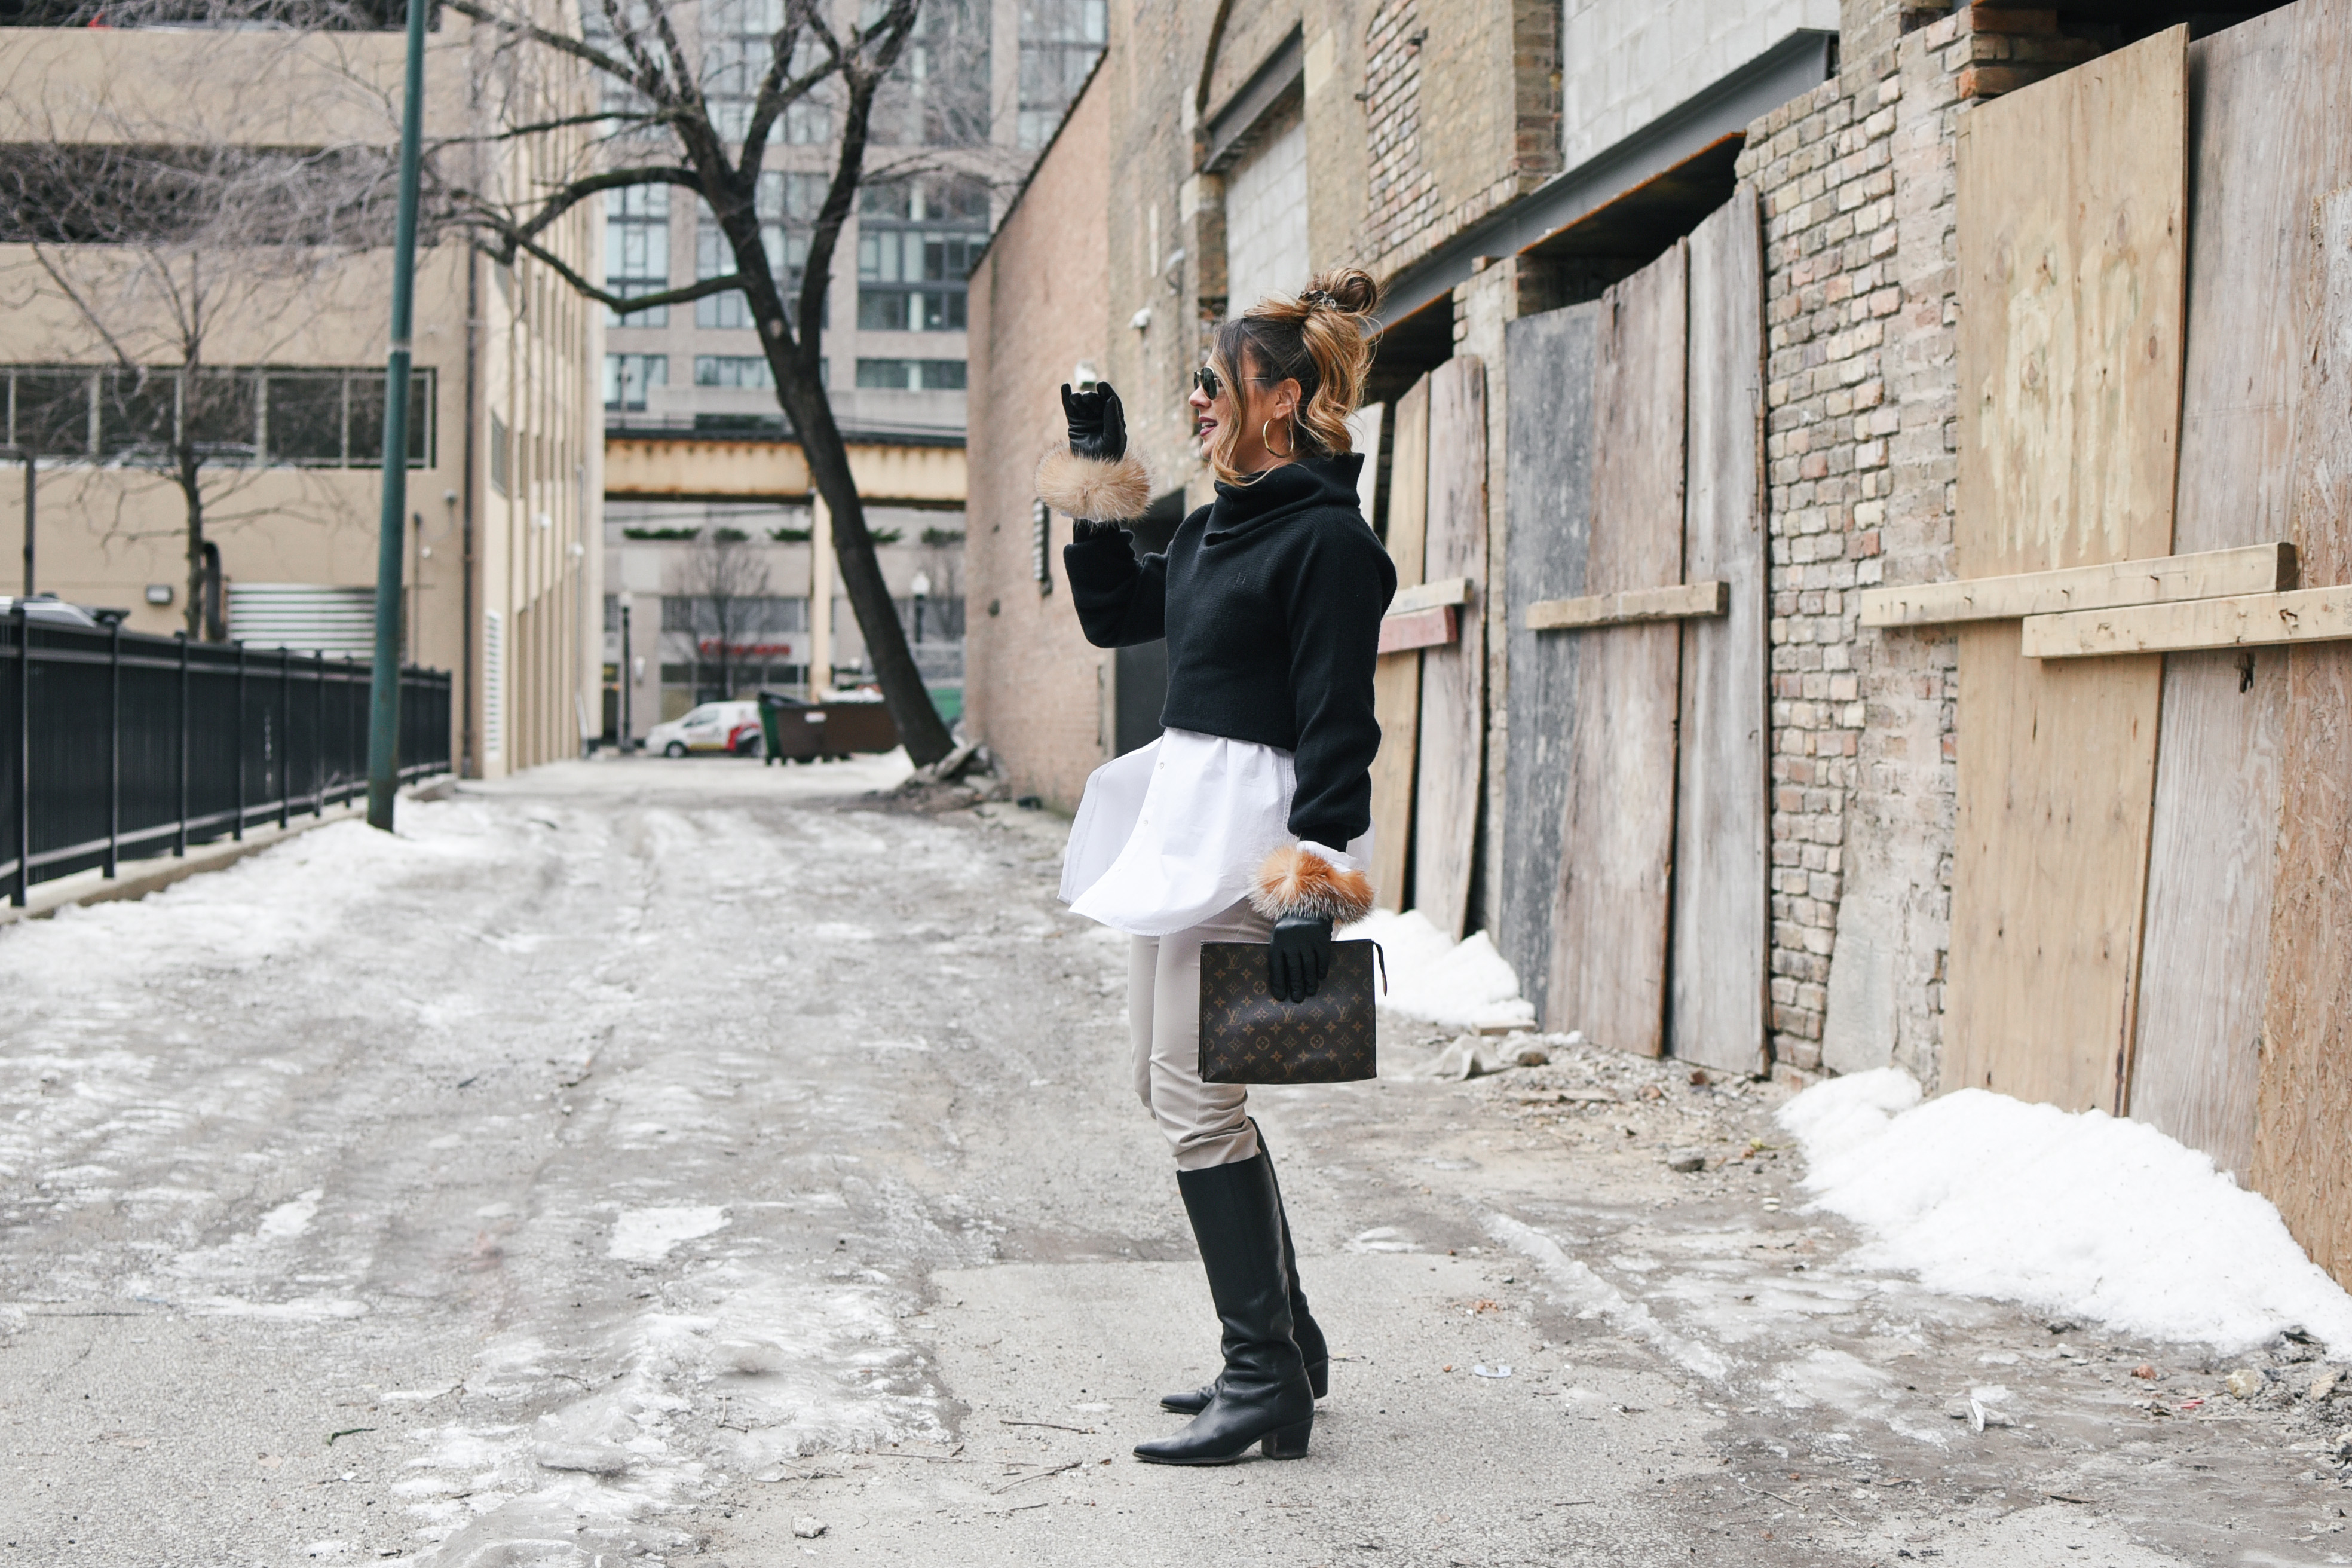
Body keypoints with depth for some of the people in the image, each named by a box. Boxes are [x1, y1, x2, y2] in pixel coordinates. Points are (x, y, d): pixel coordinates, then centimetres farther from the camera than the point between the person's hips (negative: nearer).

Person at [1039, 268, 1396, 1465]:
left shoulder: (1327, 537, -14)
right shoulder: (1216, 528, 14)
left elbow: (1337, 729, -18)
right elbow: (1114, 616, 27)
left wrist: (1313, 884, -23)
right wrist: (1097, 484, 19)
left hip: (1253, 823, -10)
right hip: (1184, 814, 10)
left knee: (1196, 1101, -10)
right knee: (1173, 1085, 15)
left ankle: (1266, 1381, -1)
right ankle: (1283, 1340, 25)